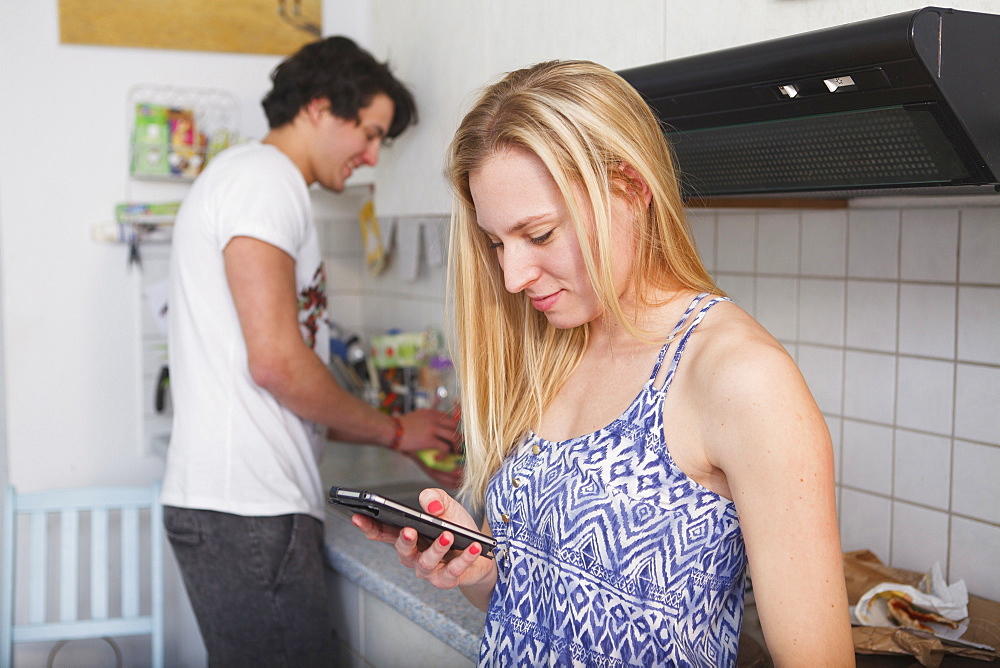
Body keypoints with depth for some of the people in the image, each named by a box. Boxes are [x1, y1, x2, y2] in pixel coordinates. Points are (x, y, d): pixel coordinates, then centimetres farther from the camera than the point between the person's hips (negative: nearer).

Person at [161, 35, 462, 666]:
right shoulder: (265, 177, -8)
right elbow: (275, 361, -19)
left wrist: (417, 446, 18)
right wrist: (394, 429, -3)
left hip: (234, 502, 10)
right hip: (248, 512, -10)